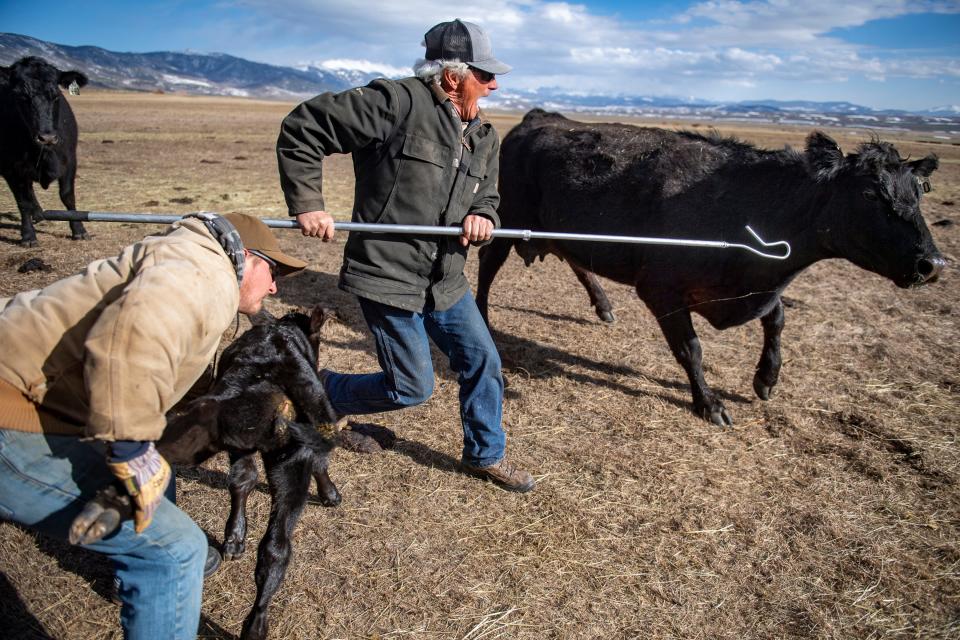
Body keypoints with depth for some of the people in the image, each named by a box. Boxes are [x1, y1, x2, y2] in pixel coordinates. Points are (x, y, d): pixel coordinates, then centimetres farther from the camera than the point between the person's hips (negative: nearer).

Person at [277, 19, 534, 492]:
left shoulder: (483, 137, 8)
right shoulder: (399, 102, -17)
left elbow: (487, 197, 19)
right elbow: (303, 126, -14)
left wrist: (483, 217, -6)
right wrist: (307, 205, -18)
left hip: (445, 282, 8)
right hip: (386, 277, -8)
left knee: (482, 361, 11)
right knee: (412, 388, -1)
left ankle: (485, 455, 33)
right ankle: (318, 393, 25)